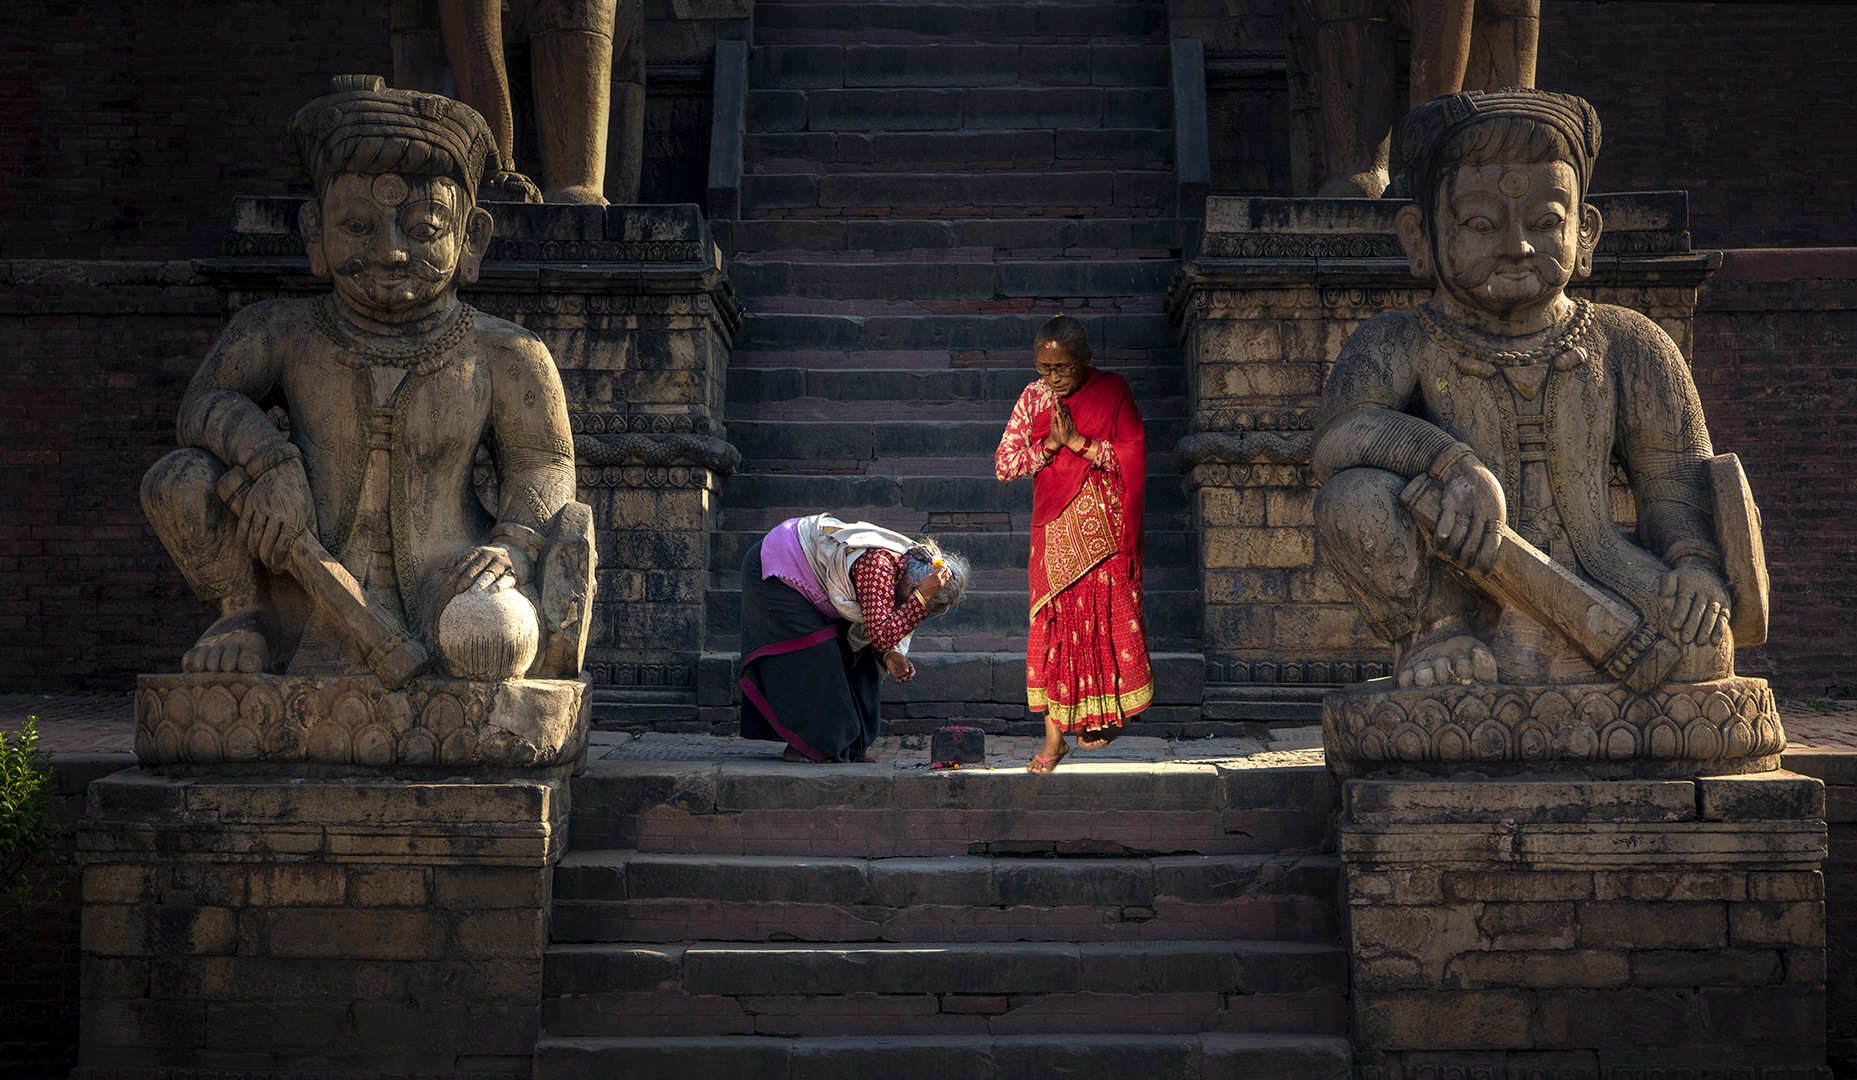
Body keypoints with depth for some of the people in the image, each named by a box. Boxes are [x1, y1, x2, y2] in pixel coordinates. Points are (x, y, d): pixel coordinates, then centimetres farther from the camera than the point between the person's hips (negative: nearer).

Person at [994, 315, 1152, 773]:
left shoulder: (1113, 392, -4)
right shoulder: (1034, 397, 3)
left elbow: (1133, 457, -11)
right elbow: (1003, 464, -1)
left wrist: (1079, 442, -19)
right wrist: (1050, 445, -15)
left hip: (1105, 526, -2)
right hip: (1056, 527, 2)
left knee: (1107, 617, 4)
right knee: (1054, 624, -1)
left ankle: (1105, 716, 25)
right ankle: (1054, 735, 4)